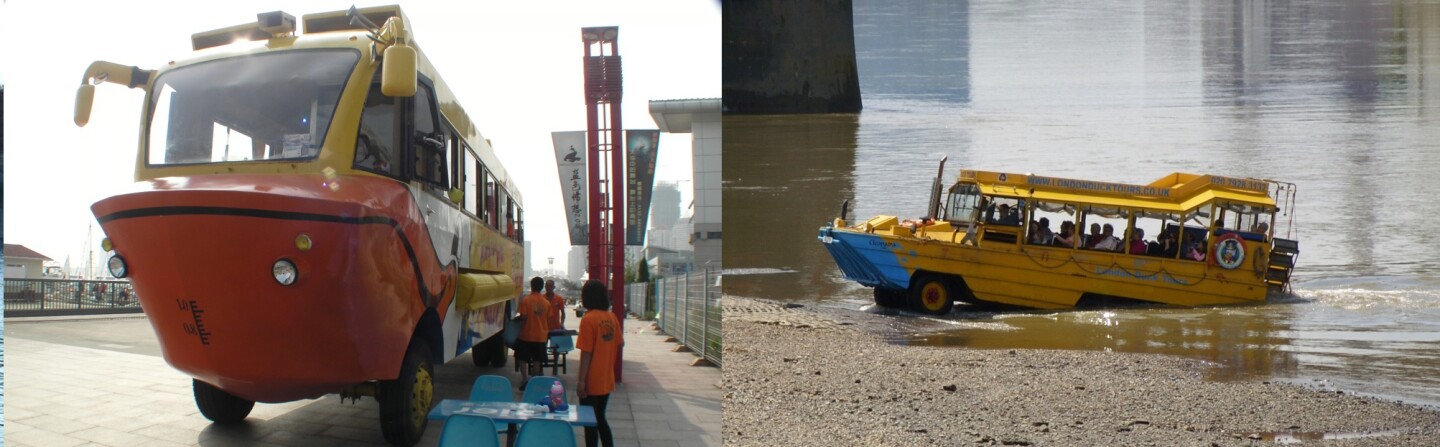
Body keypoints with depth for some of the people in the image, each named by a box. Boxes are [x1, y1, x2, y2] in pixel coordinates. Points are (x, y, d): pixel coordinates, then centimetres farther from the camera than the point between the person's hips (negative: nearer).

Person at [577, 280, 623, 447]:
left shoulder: (588, 319, -16)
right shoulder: (612, 318, 2)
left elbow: (586, 353, -17)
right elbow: (619, 345, 10)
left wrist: (581, 380, -15)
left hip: (591, 382, -6)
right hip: (607, 380, 6)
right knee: (600, 419, 18)